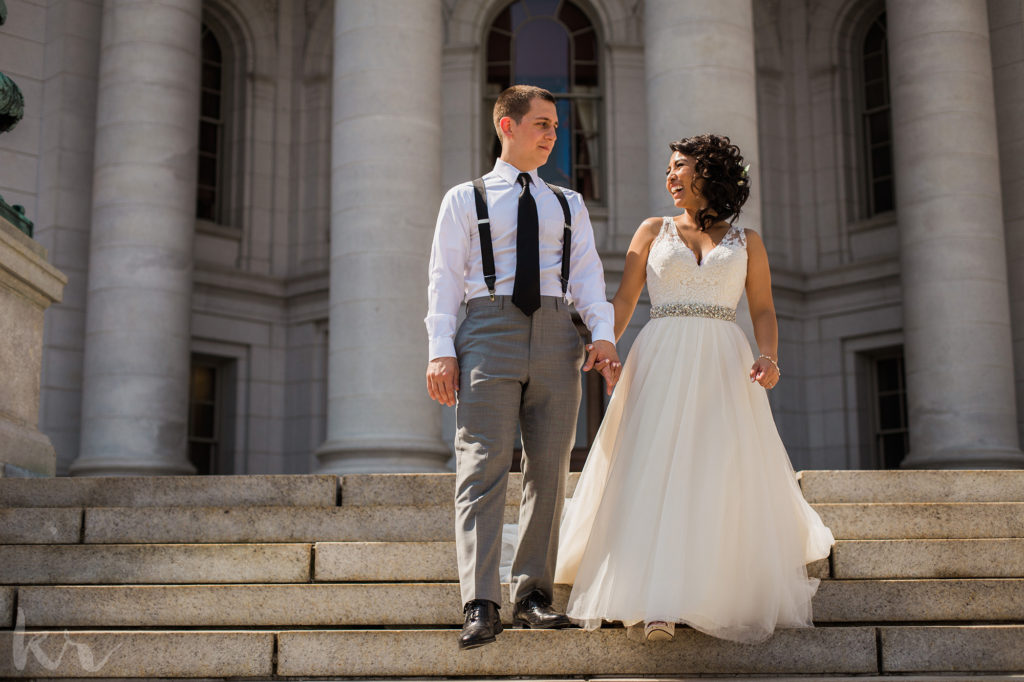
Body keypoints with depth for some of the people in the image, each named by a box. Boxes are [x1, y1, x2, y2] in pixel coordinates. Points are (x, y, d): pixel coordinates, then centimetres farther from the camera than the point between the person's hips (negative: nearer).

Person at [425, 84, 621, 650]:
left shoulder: (568, 206, 22)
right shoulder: (464, 200, 13)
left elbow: (587, 275, 11)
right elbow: (445, 278, 5)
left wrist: (603, 335, -6)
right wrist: (441, 349, -8)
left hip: (556, 336, 4)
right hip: (489, 332, -3)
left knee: (549, 470, 3)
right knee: (483, 468, -11)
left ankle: (532, 595, 12)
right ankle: (480, 606, -14)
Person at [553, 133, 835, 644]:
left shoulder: (746, 241, 14)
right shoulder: (652, 232, 13)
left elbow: (763, 310, 9)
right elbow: (624, 301, 7)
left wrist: (769, 357, -10)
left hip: (723, 370, 1)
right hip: (661, 366, 0)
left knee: (726, 477, -2)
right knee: (656, 473, -10)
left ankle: (735, 594, 12)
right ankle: (652, 600, -12)